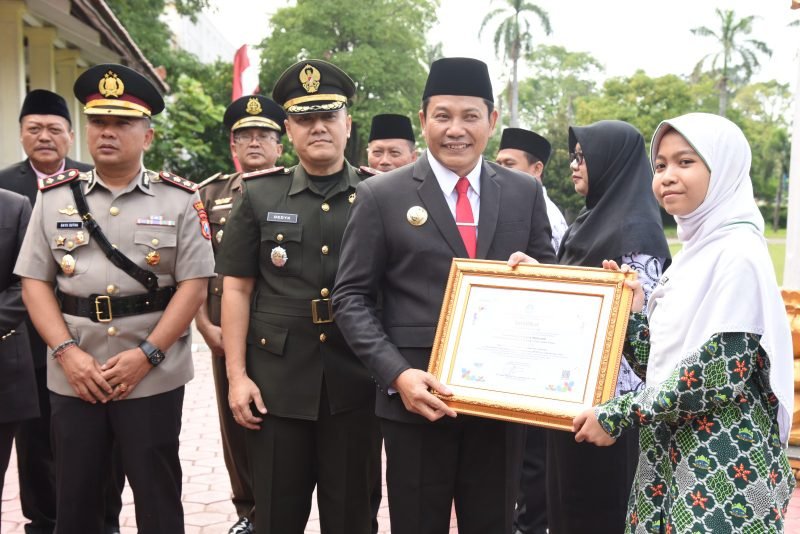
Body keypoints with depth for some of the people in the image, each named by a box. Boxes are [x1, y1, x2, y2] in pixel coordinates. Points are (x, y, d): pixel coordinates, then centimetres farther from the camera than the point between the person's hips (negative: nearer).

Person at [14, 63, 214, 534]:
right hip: (73, 378, 3)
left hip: (153, 379, -2)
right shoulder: (55, 197, 6)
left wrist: (146, 354, -14)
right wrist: (67, 352, -10)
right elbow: (35, 282, 4)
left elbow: (194, 284, -6)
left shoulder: (179, 199, -2)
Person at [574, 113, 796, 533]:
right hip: (672, 460, 8)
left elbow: (721, 373, -21)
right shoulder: (694, 252, 11)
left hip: (725, 469, -8)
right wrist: (631, 311, -2)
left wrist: (619, 414, -15)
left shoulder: (737, 252, -14)